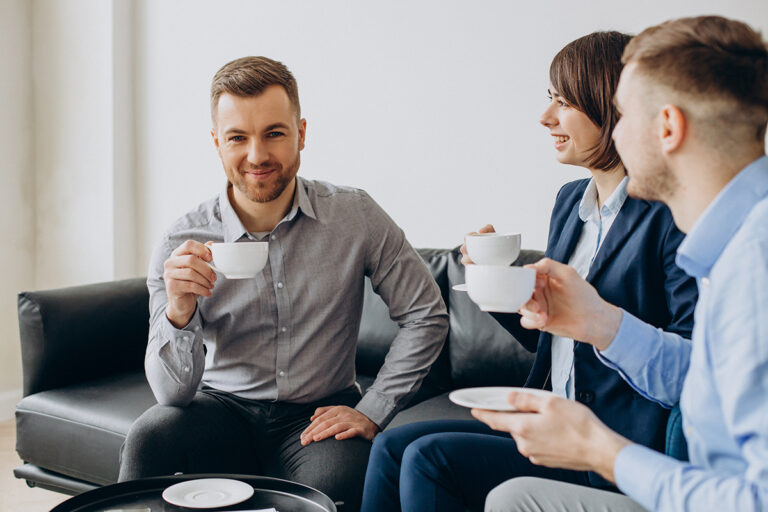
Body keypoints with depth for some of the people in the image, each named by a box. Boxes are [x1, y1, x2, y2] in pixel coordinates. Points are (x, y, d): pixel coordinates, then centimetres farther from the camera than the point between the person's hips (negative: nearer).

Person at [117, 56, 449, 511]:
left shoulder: (354, 217, -8)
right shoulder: (183, 246, -9)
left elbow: (426, 315, 0)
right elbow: (175, 393, -10)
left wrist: (372, 412, -7)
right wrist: (178, 315, -31)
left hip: (318, 416, -1)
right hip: (224, 409, 1)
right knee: (149, 439, -29)